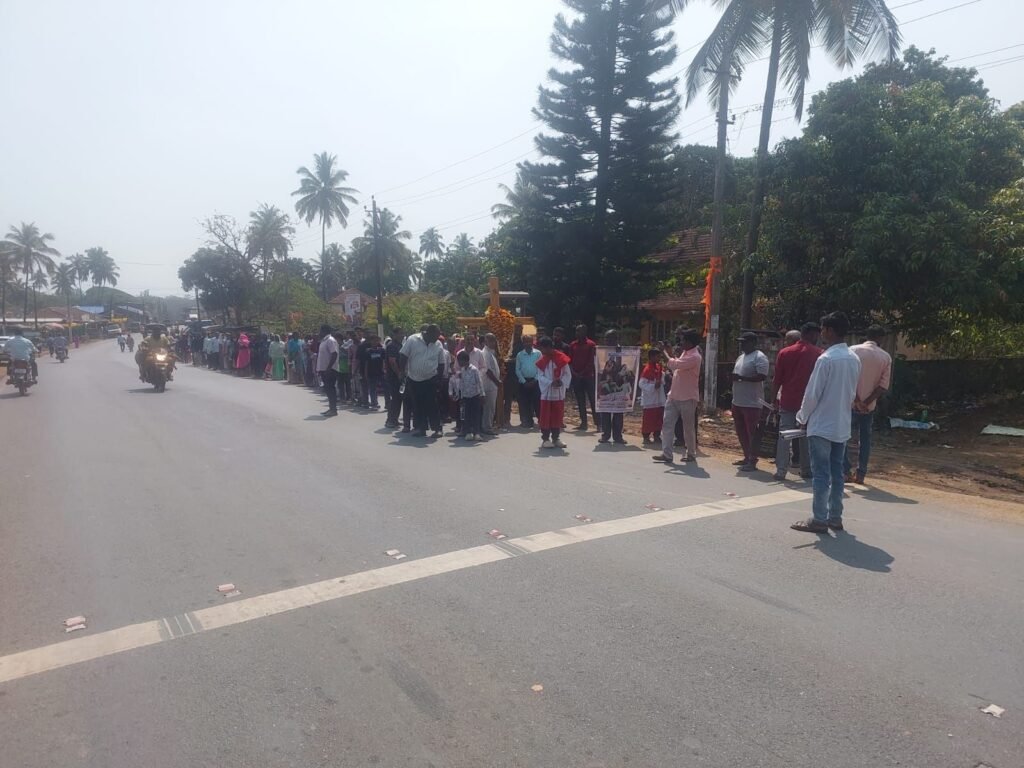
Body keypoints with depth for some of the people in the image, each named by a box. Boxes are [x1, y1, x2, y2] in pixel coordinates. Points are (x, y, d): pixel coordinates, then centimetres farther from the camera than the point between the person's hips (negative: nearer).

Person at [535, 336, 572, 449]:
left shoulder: (561, 358, -5)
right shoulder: (542, 361, -1)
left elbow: (568, 374, -1)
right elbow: (540, 376, -4)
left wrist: (562, 382, -19)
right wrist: (551, 383, -18)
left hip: (559, 393, 0)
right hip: (546, 393, 0)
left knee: (558, 416, 8)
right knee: (546, 417, 1)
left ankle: (556, 438, 18)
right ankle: (545, 439, 8)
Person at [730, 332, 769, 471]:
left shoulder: (759, 357, -11)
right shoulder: (741, 357, 17)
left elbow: (762, 376, -22)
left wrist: (741, 377, -25)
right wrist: (733, 377, 7)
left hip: (752, 403, -9)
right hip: (738, 401, 9)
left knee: (751, 432, -4)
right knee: (741, 431, 15)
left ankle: (752, 461, 1)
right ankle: (747, 457, 26)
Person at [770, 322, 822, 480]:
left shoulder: (784, 352, 1)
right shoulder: (819, 353, -3)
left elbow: (777, 379, 2)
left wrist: (774, 398, 11)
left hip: (788, 401, 1)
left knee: (784, 436, 4)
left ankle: (781, 470, 1)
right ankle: (806, 470, 15)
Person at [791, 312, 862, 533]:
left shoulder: (826, 358, -18)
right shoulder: (854, 359, 6)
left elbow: (813, 393, -15)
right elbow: (853, 393, 14)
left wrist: (803, 417, -1)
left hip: (821, 425, -7)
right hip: (842, 425, 7)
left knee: (821, 473, -2)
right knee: (836, 472, 13)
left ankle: (819, 519, 2)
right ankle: (835, 517, 18)